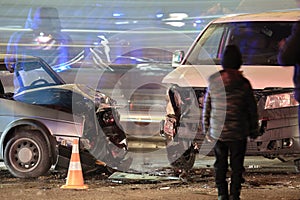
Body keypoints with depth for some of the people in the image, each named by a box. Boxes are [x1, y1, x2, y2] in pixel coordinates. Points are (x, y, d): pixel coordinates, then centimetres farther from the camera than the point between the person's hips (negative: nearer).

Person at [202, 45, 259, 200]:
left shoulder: (213, 83, -2)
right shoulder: (244, 84, -7)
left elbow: (206, 109, 3)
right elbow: (252, 110, -1)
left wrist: (206, 130, 13)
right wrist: (254, 130, 10)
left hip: (217, 132, 2)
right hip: (238, 133, -2)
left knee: (220, 165, 11)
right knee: (237, 165, 7)